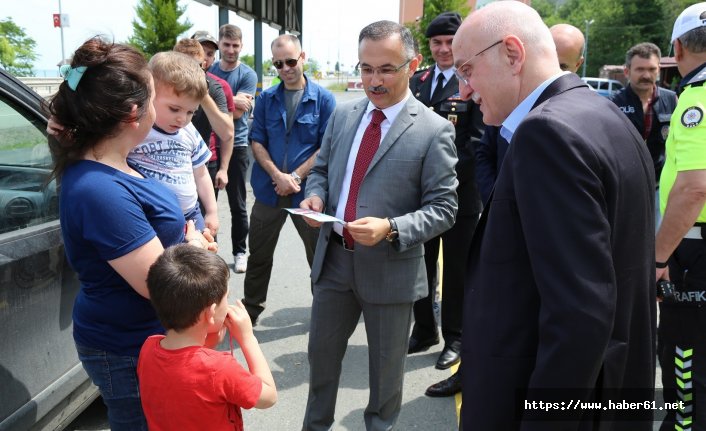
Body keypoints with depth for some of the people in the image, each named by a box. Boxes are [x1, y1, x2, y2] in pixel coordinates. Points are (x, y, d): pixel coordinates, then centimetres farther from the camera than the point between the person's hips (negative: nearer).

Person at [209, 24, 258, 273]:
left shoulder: (247, 75, -4)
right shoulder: (208, 70, 7)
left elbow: (238, 113, -14)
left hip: (235, 145, -3)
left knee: (237, 204, 6)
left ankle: (239, 252, 19)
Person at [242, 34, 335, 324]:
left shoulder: (323, 99, -2)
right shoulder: (266, 99, 6)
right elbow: (257, 141, 3)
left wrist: (296, 176, -13)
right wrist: (277, 176, -12)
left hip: (307, 190, -3)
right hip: (269, 189, 3)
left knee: (319, 255, 7)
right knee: (258, 255, 13)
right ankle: (250, 310, 31)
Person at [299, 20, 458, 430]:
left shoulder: (434, 130, -13)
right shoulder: (343, 115, 4)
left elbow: (443, 208, -13)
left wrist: (391, 229, -29)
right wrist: (317, 195, -9)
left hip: (391, 267, -4)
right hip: (334, 257, 5)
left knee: (386, 363, 17)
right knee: (322, 350, 21)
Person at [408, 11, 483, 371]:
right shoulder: (416, 82, 10)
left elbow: (478, 140, -12)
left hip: (460, 192, -5)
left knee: (456, 270, 9)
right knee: (422, 265, 15)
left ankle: (454, 338, 25)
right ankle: (424, 330, 32)